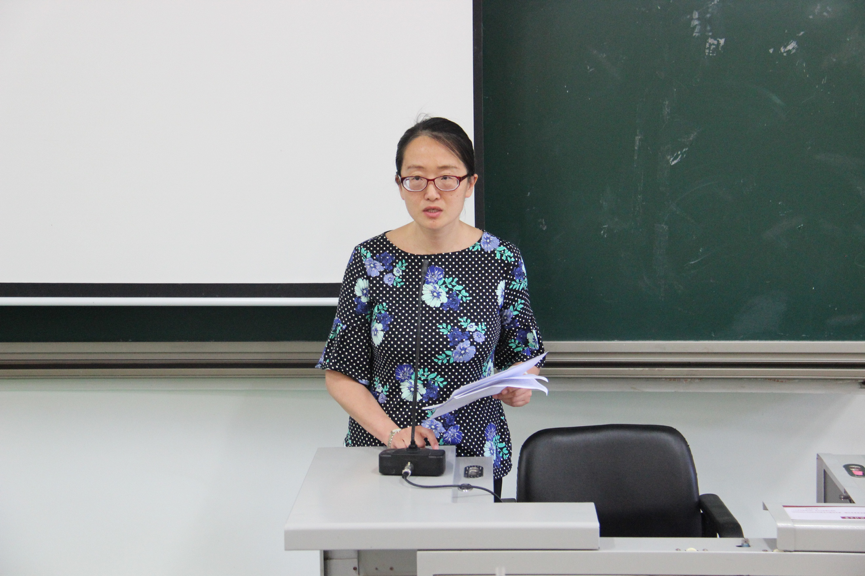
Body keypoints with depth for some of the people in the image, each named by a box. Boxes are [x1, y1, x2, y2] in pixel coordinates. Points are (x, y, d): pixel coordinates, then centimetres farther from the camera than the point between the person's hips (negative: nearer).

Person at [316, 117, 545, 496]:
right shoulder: (371, 260, -2)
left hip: (476, 453, 1)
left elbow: (522, 355, 12)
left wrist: (520, 387, -10)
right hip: (379, 451, 0)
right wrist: (391, 432, -13)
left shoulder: (502, 260, 0)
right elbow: (340, 374, 0)